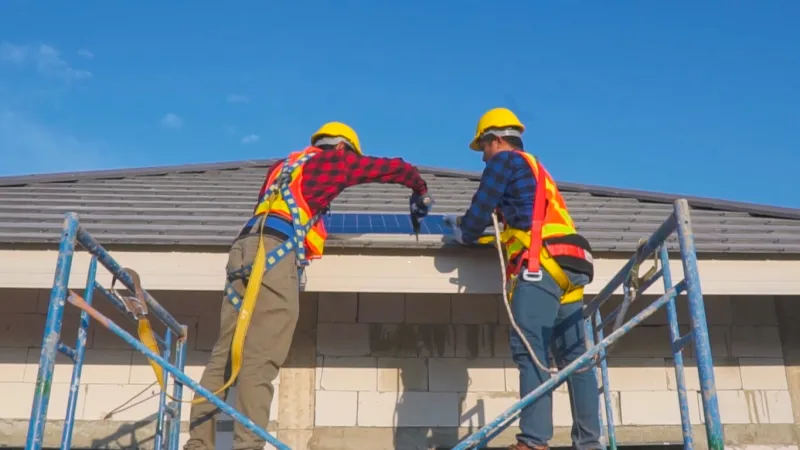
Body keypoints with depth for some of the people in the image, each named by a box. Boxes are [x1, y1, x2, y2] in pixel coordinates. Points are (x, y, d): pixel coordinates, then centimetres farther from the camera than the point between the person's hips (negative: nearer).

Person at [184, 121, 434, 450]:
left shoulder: (284, 165, 32)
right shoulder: (336, 160, 15)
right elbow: (397, 168, 21)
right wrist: (421, 194, 39)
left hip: (245, 246, 7)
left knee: (225, 354, 4)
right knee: (259, 360, -11)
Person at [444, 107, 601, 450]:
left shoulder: (505, 160, 7)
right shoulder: (536, 169, 33)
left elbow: (482, 207, 3)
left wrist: (464, 234, 22)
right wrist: (474, 228, 34)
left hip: (541, 263, -9)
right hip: (569, 266, 9)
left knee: (530, 351, -15)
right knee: (573, 355, 4)